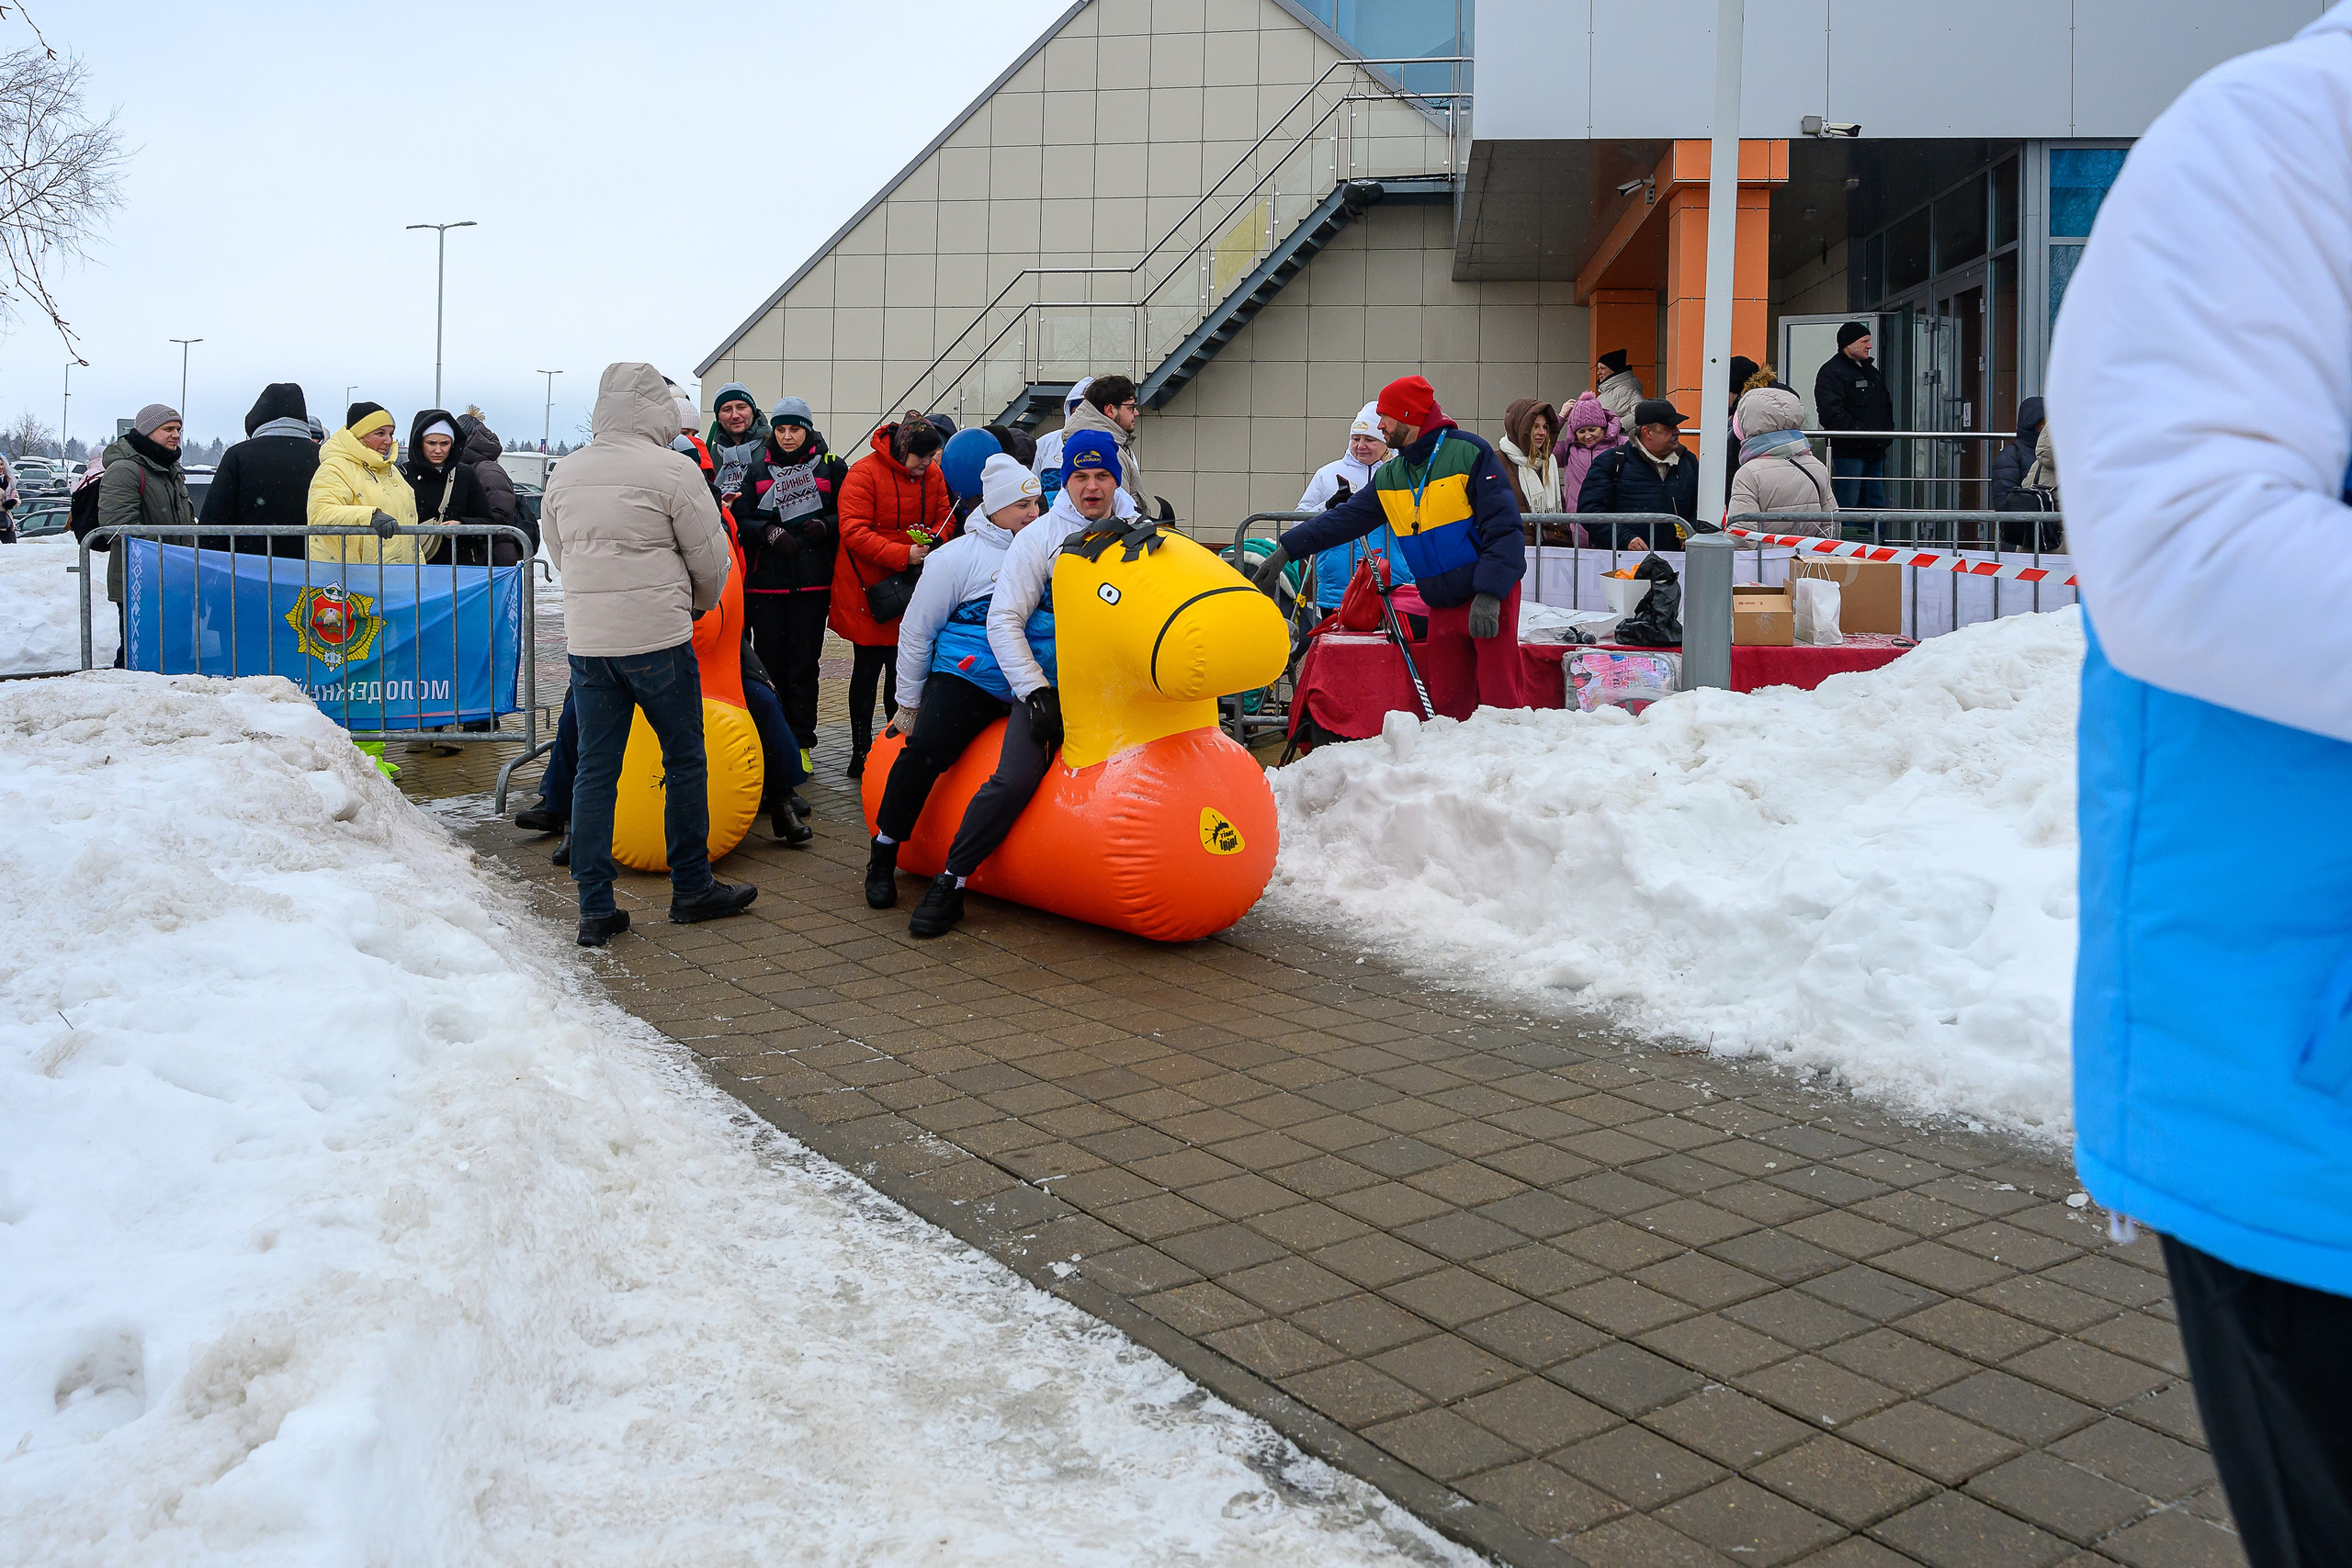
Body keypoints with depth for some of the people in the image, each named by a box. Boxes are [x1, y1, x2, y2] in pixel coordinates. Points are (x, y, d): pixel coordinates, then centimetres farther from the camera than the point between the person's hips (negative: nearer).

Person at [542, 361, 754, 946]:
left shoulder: (565, 473, 8)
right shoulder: (673, 470, -8)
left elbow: (559, 553, 18)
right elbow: (711, 558, -2)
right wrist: (699, 604, 18)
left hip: (585, 636, 5)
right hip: (658, 636, -5)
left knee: (595, 768, 7)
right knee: (684, 761, 9)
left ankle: (595, 909, 8)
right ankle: (692, 888, 18)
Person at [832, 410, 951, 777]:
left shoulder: (932, 475, 5)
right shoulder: (864, 473, -14)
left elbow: (943, 517, 12)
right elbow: (853, 532, -21)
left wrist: (934, 541, -12)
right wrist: (903, 554, -28)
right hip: (868, 588, -5)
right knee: (868, 667, 3)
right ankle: (861, 752, 12)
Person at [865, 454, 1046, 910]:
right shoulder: (958, 556, 5)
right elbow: (916, 631, 7)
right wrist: (909, 702, 6)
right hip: (968, 680, -4)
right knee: (924, 752, -25)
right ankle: (883, 855, -5)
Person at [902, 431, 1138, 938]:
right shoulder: (1039, 537, 1)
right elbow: (1004, 620, -2)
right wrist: (1036, 690, -12)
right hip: (1048, 683, -2)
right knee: (1015, 779, -21)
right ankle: (951, 882, -9)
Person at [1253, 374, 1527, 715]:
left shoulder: (1469, 452, -8)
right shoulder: (1389, 476, 13)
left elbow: (1504, 527, -13)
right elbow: (1345, 518, 16)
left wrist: (1489, 595, -21)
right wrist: (1286, 551, 8)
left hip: (1490, 598, -6)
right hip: (1442, 607, 6)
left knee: (1498, 700, -11)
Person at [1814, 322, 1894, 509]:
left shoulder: (1871, 370, 21)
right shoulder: (1831, 371, -7)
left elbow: (1887, 406, 29)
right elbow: (1832, 413, -19)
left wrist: (1888, 430, 10)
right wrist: (1860, 432, -19)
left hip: (1875, 451, 9)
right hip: (1848, 452, -9)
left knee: (1876, 501, 10)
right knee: (1847, 505, -10)